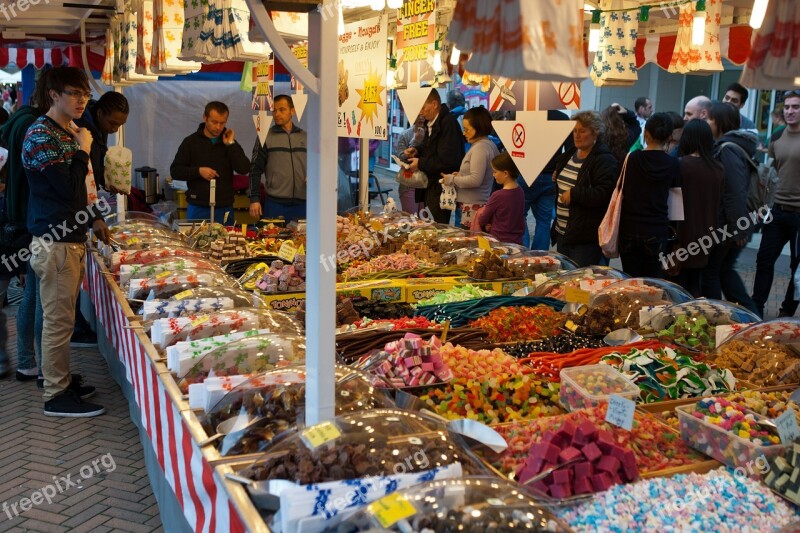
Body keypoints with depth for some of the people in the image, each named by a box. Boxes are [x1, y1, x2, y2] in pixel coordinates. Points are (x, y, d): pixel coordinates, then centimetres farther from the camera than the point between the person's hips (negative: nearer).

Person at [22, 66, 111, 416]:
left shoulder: (71, 133, 16)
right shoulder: (41, 135, -13)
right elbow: (68, 189, -20)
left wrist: (95, 218, 15)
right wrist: (83, 151, -9)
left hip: (72, 238, 9)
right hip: (54, 242, -9)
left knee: (62, 318, 16)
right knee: (58, 320, -3)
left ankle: (61, 380, 26)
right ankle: (56, 396, 5)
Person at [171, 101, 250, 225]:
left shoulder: (229, 142, 8)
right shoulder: (191, 142, 2)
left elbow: (244, 169, -5)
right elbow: (175, 171, 1)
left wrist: (230, 145, -10)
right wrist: (198, 171, -13)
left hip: (225, 209, 2)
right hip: (198, 209, -1)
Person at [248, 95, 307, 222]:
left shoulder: (305, 137, 11)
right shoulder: (266, 137, 4)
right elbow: (255, 170, 3)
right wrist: (254, 199, -4)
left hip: (302, 203, 2)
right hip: (275, 204, -2)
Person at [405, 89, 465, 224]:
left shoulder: (448, 123, -18)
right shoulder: (432, 123, 13)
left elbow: (447, 161, -24)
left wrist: (421, 163, -14)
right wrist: (417, 151, 8)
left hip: (441, 188, -10)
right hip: (430, 186, 10)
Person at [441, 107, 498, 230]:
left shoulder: (480, 148, -14)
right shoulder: (490, 145, 15)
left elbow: (475, 180, -20)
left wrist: (452, 180, -8)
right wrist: (460, 175, 13)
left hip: (473, 207, -10)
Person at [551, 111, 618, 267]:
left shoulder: (604, 160, -13)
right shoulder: (569, 155, 14)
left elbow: (604, 194, -24)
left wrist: (574, 194, -23)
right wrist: (557, 178, 11)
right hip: (562, 232, 9)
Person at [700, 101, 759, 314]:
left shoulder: (727, 149, -18)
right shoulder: (724, 146, 11)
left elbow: (735, 192, -22)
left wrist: (738, 228, -22)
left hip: (722, 225, -9)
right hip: (733, 225, 9)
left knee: (709, 271, 5)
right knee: (725, 269, 18)